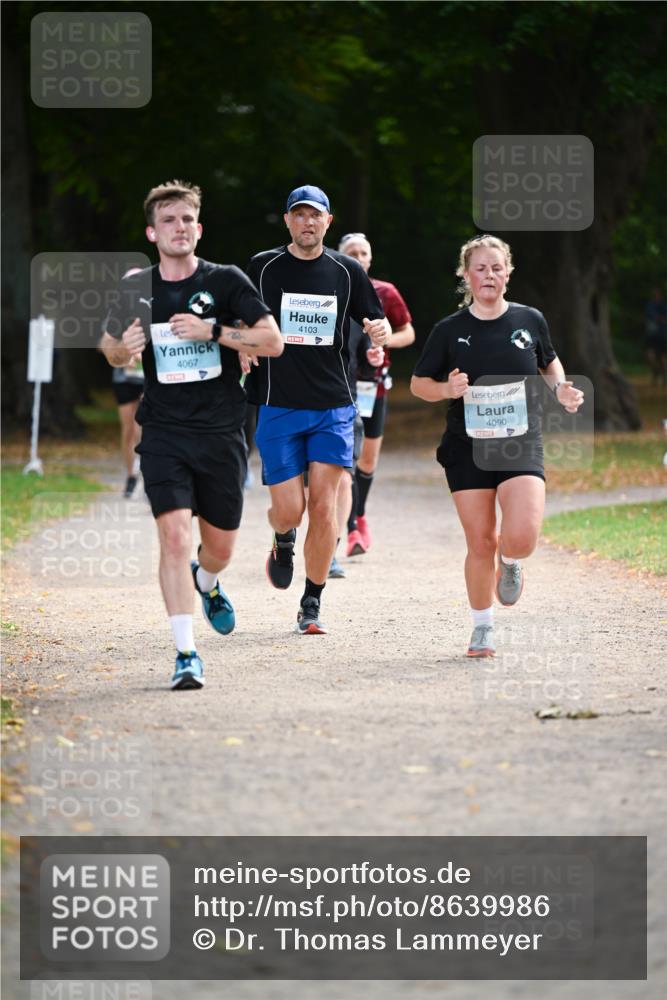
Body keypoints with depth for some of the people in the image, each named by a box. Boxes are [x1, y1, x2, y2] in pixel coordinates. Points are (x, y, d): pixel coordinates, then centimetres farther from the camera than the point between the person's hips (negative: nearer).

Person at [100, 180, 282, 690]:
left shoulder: (226, 281, -2)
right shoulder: (136, 289, 3)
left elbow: (273, 342, -5)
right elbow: (111, 347, 18)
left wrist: (214, 331, -17)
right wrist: (124, 348, -6)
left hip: (222, 432, 0)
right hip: (164, 433, 0)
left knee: (220, 546, 11)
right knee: (175, 534, -17)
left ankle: (207, 583, 49)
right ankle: (187, 655, -13)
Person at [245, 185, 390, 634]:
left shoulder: (348, 272, 5)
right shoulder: (263, 268, 1)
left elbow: (377, 320, 14)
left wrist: (380, 329, -10)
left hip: (333, 406, 1)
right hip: (279, 406, -1)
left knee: (323, 506, -5)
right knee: (289, 509, -7)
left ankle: (312, 605, 7)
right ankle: (283, 543, 31)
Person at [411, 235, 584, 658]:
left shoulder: (530, 320, 2)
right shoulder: (450, 330, -1)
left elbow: (549, 362, 21)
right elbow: (419, 383, 7)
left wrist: (561, 388, 1)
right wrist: (447, 389, -14)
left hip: (521, 446, 0)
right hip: (467, 448, 0)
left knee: (522, 535, -19)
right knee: (480, 543, 0)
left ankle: (510, 562, 19)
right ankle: (483, 630, 18)